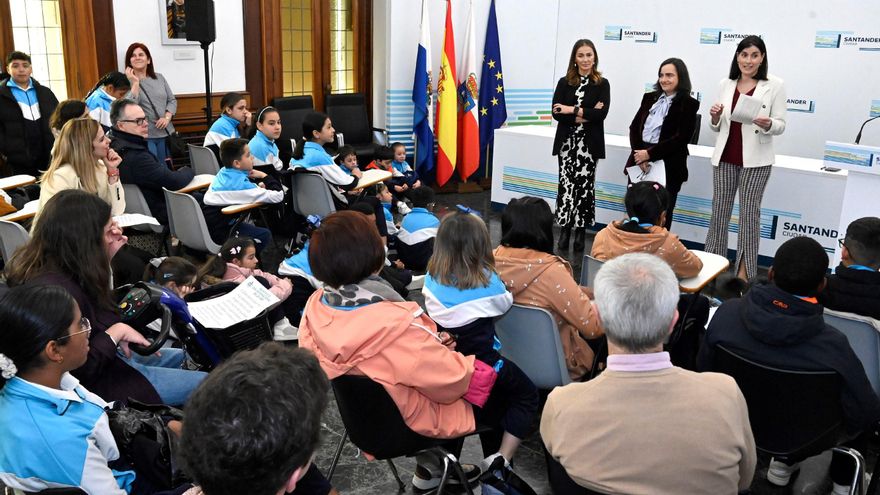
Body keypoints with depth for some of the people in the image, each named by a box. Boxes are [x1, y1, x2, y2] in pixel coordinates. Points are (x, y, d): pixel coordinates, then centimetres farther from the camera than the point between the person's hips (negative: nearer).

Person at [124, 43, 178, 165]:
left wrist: (167, 117, -5)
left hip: (165, 133, 5)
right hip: (144, 136, -5)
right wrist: (135, 82, -17)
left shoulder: (159, 77, 12)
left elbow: (172, 100, 11)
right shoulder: (127, 81, -2)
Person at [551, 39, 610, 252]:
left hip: (590, 144, -1)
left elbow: (601, 114, -10)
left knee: (585, 186, 1)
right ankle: (565, 230, 7)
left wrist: (572, 110, -13)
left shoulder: (602, 84, 3)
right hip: (567, 142, 1)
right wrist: (585, 115, -12)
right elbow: (556, 113, -5)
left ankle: (580, 232, 10)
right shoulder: (564, 82, 6)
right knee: (566, 185, -2)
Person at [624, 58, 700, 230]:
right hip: (639, 163, 4)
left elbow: (681, 139, -10)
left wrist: (649, 154, -15)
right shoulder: (649, 98, 13)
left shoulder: (689, 104, -2)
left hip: (667, 168, -4)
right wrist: (640, 155, -11)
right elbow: (634, 127, 6)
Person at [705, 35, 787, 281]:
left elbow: (780, 125, -4)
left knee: (749, 212, 2)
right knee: (719, 208, 9)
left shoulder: (774, 85, -3)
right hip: (725, 156, 3)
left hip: (755, 159, -3)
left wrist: (767, 124, -25)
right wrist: (714, 117, -10)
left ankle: (744, 270, 10)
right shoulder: (725, 84, 6)